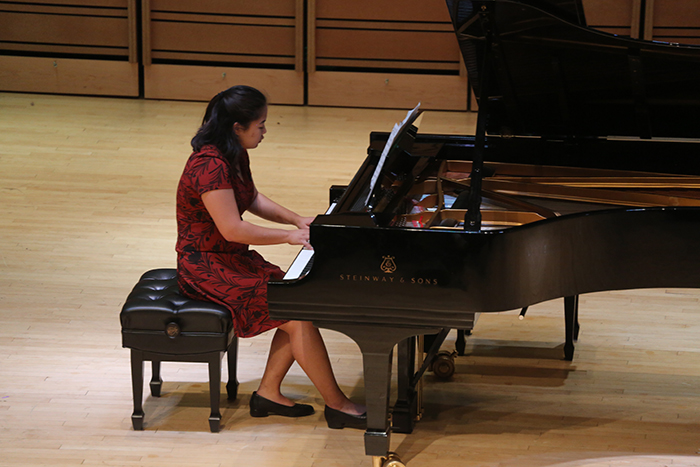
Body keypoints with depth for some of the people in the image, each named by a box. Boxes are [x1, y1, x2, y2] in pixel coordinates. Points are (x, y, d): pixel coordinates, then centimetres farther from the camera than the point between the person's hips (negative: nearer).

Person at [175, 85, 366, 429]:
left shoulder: (235, 156, 7)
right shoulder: (210, 166, -25)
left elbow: (253, 200, 23)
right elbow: (232, 229, -27)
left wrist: (297, 220, 10)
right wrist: (288, 236, -19)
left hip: (232, 259, 10)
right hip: (206, 268, -10)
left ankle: (269, 392, 6)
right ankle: (336, 405, -7)